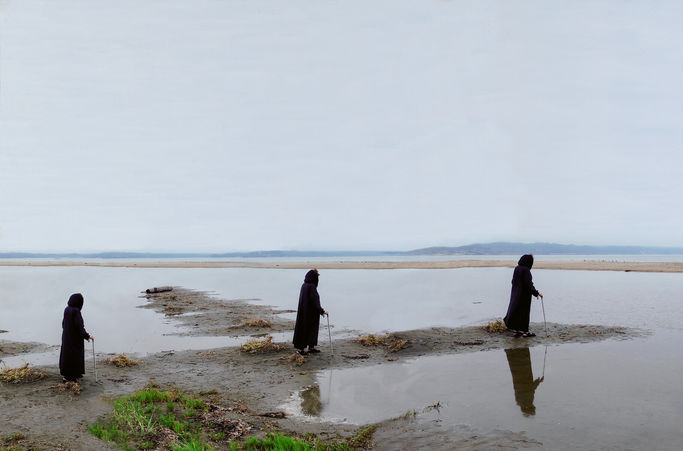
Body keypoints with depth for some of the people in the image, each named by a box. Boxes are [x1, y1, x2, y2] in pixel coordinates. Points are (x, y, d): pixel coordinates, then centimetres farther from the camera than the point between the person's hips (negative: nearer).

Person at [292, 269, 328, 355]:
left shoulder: (304, 285, 6)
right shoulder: (311, 287, -20)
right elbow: (314, 300, -24)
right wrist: (322, 311, -21)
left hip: (303, 311, 9)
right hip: (310, 312, -9)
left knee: (312, 328, 17)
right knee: (306, 329, 0)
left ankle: (311, 347, 24)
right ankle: (300, 348, 6)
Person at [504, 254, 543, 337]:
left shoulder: (517, 269, 5)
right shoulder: (526, 270, -18)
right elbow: (528, 283, -22)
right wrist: (537, 293, -21)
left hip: (516, 293, 8)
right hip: (524, 294, -8)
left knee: (517, 311, 11)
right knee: (524, 312, 1)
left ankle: (517, 331, 16)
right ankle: (525, 331, 7)